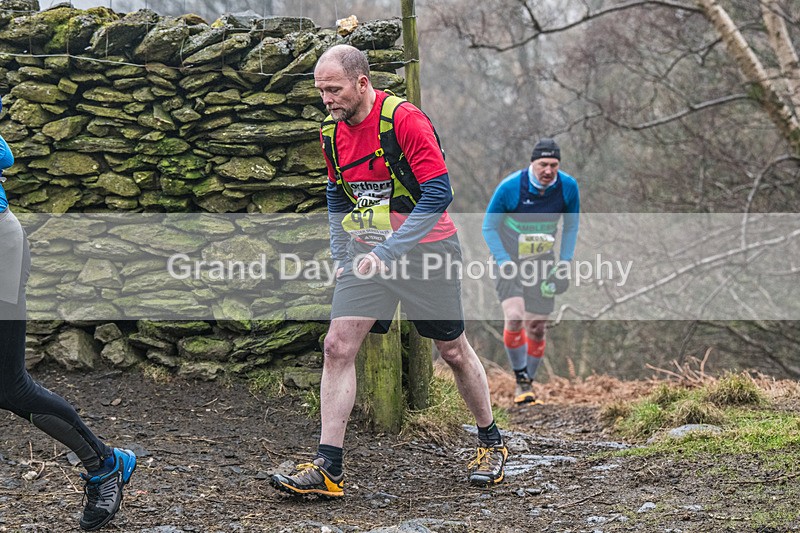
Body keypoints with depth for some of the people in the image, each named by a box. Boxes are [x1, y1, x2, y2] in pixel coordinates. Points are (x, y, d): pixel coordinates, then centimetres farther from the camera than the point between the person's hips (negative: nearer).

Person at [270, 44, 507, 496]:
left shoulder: (405, 119, -18)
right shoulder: (332, 132, 4)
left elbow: (438, 194, -21)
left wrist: (388, 251, -24)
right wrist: (341, 255, 12)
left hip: (424, 249, -5)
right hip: (366, 252, 5)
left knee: (453, 350, 8)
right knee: (338, 346, -10)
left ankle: (492, 442, 30)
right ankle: (327, 468, -10)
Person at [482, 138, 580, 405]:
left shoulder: (568, 187, -9)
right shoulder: (510, 187, -18)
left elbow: (571, 225, 8)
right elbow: (489, 227, -7)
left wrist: (565, 262, 1)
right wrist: (504, 263, -16)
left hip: (543, 263, 3)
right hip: (510, 260, -3)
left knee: (536, 327, 2)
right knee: (514, 318, -22)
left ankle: (528, 383, 20)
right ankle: (521, 381, -6)